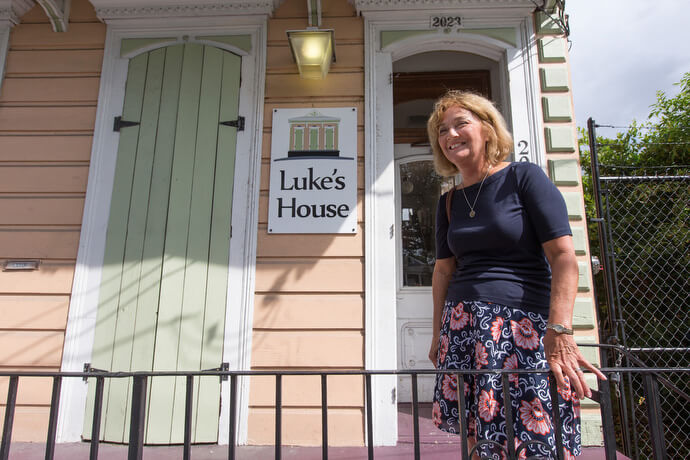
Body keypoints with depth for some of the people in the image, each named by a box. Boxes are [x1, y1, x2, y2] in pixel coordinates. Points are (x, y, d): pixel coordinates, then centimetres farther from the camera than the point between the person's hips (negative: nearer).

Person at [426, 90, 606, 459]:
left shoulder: (524, 177, -1)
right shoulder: (449, 202, 15)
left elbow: (563, 255, -9)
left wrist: (559, 330, -20)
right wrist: (438, 334, 12)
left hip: (523, 320, -4)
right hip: (461, 325, 5)